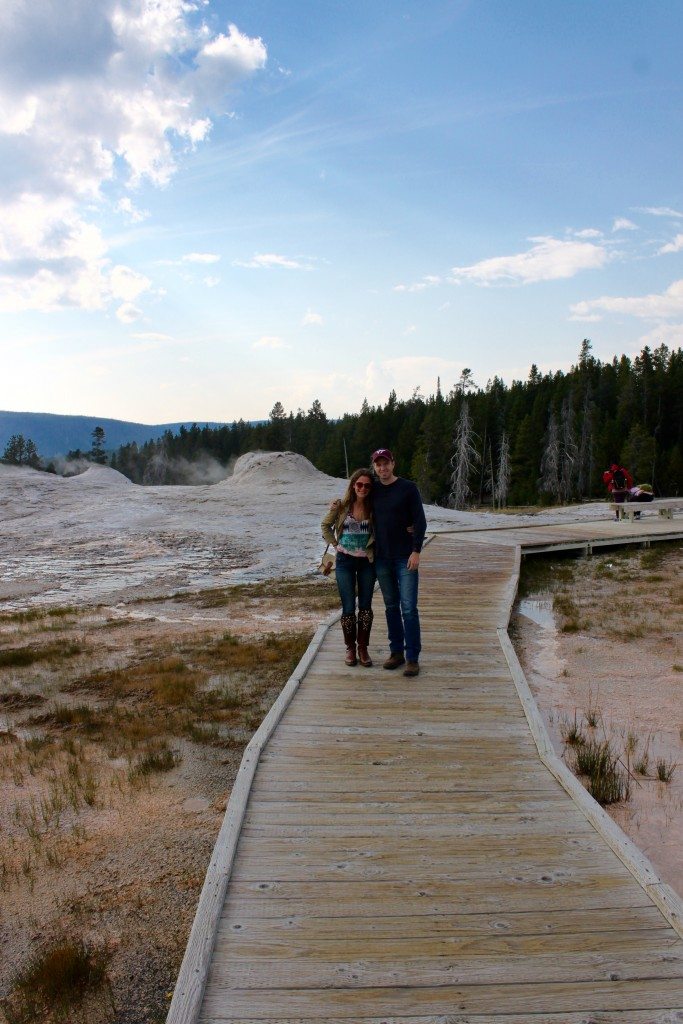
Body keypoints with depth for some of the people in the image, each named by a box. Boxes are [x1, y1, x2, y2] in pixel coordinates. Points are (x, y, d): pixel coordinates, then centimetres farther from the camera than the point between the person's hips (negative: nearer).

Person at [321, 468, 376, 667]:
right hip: (345, 561, -1)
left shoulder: (373, 508, -3)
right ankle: (350, 648, 16)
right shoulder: (341, 506, -6)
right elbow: (326, 527, 7)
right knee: (348, 608, 1)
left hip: (367, 561, 1)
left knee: (365, 607, 6)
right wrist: (336, 545, 1)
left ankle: (363, 648, 18)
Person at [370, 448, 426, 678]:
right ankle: (396, 652, 20)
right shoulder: (373, 491, 8)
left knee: (409, 608, -7)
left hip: (405, 557, -4)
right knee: (391, 607, 11)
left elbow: (420, 521, -7)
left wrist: (416, 551, -13)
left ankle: (412, 657, -2)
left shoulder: (408, 488, -5)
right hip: (382, 558, 4)